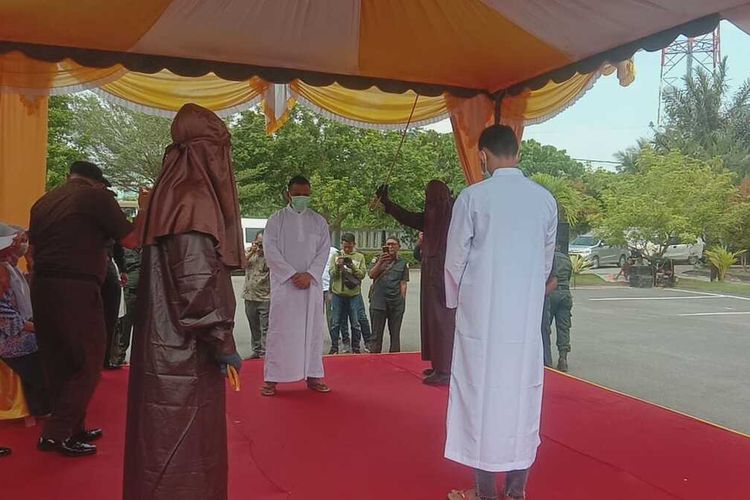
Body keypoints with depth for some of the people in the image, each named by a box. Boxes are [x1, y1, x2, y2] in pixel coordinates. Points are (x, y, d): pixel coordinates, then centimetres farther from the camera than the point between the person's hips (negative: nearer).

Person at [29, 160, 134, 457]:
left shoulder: (43, 202, 17)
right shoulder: (96, 197, -3)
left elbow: (33, 249, 20)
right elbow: (131, 240, -3)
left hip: (41, 287, 8)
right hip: (77, 289, -7)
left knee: (58, 364, 14)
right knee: (88, 363, 2)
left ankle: (73, 429, 24)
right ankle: (56, 434, 0)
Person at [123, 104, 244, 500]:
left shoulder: (172, 191, 12)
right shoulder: (192, 199, -18)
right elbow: (198, 282, -23)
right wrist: (223, 343, -16)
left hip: (169, 346, 9)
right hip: (185, 350, -9)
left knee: (169, 442, 19)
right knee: (184, 444, 2)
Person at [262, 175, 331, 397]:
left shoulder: (319, 221, 11)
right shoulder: (276, 220, 4)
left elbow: (324, 251, 4)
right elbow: (271, 250, -4)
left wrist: (309, 275, -10)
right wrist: (293, 275, -12)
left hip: (312, 284, 2)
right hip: (283, 283, -2)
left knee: (312, 328, 4)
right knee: (279, 329, -2)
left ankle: (313, 375, 12)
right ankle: (272, 378, 4)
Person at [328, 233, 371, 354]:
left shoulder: (360, 257, 6)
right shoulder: (336, 256, 7)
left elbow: (362, 274, -1)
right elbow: (332, 274, 1)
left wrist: (352, 267, -16)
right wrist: (338, 266, -17)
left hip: (354, 295, 0)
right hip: (338, 294, 1)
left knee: (356, 323, 3)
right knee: (336, 322, 5)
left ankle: (356, 347, 13)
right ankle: (334, 347, 14)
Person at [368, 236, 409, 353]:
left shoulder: (403, 263, 9)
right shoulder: (378, 259, 9)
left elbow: (403, 283, 7)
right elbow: (371, 274, -5)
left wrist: (402, 299, -1)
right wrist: (380, 262, -17)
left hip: (396, 303, 1)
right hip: (378, 301, -1)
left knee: (395, 333, 7)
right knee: (377, 333, 3)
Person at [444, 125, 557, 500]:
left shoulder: (473, 197, -8)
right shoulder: (545, 199, 3)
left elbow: (455, 259, -3)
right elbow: (546, 261, 9)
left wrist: (456, 301, 13)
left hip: (482, 315, -3)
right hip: (527, 316, 4)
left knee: (481, 394, 5)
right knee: (522, 394, 11)